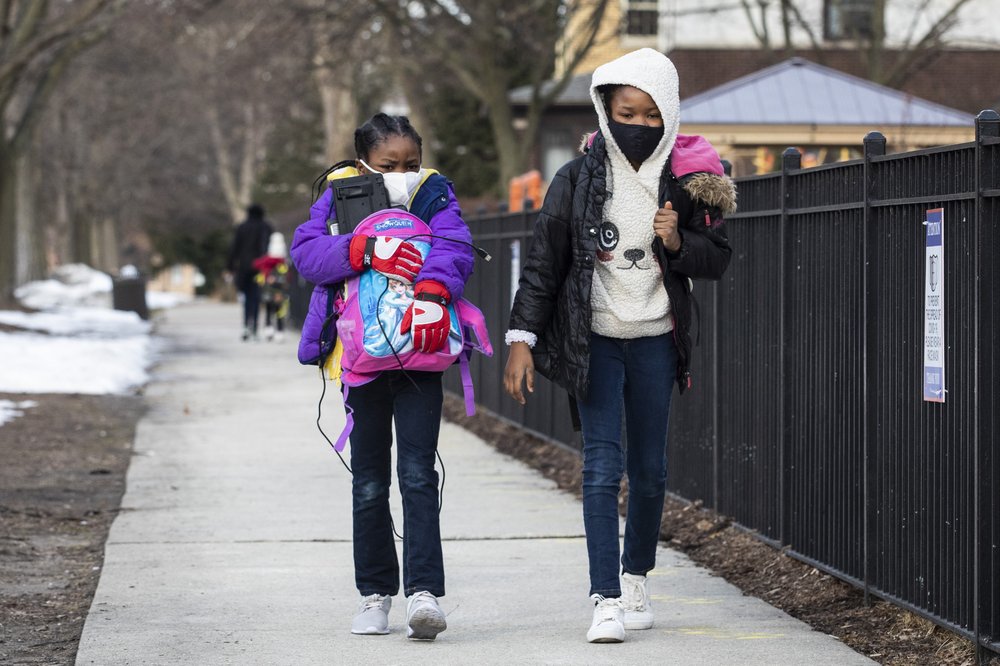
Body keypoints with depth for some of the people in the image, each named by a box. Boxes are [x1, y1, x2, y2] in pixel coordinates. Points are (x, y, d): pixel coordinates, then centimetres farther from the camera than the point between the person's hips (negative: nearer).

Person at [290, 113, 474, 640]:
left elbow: (454, 247, -17)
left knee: (418, 474, -11)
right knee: (369, 483, 9)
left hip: (420, 358, -2)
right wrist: (365, 249, -27)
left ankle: (424, 590, -14)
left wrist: (432, 292, -37)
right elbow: (305, 251, -12)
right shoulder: (340, 198, 3)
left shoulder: (434, 196, 1)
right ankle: (375, 592, 20)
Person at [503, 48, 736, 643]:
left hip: (655, 341, 2)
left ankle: (637, 577, 31)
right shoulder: (578, 179, -4)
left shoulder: (686, 180, 0)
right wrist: (523, 339, -6)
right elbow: (544, 263, -1)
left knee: (650, 469, 10)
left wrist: (678, 242, -14)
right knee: (602, 467, -10)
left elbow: (717, 259, 6)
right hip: (594, 340, -2)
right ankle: (607, 600, -11)